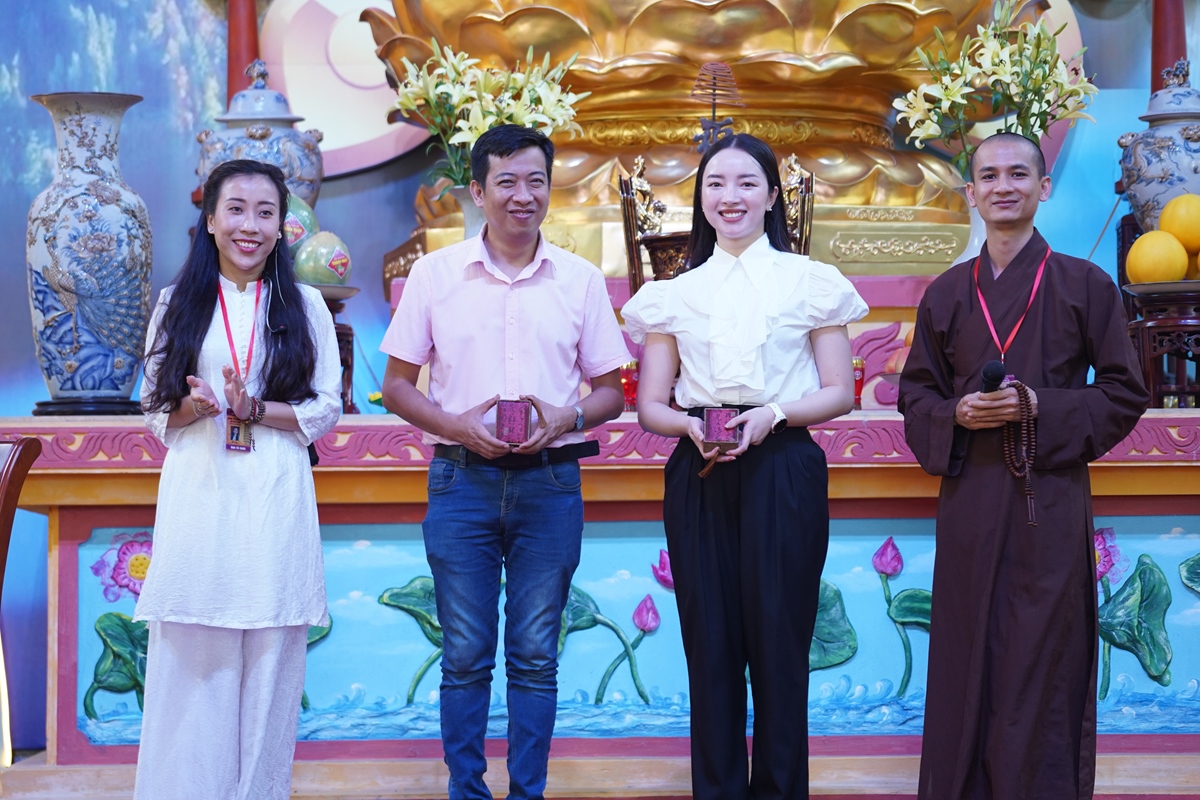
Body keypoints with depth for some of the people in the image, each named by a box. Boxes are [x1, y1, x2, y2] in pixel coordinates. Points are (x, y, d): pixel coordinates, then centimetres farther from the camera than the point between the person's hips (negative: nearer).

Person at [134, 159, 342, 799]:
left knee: (268, 661, 1)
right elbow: (155, 409, 10)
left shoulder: (305, 305, 7)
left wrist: (253, 409, -10)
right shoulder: (178, 303, 9)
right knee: (191, 661, -1)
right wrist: (192, 407, -12)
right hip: (197, 496, 0)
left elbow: (326, 409, 5)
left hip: (276, 501, 0)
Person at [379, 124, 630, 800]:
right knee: (465, 658, 4)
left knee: (535, 657, 6)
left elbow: (611, 391, 9)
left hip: (550, 483, 1)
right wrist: (457, 426, -12)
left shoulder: (582, 280, 5)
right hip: (462, 481, 0)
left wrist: (565, 420, -12)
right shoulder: (435, 274, 3)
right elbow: (397, 385, 5)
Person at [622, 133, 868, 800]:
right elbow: (650, 406, 10)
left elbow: (840, 393, 4)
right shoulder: (674, 294, 11)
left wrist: (773, 413, -13)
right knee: (711, 645, 4)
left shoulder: (810, 282, 5)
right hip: (699, 478, 2)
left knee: (780, 643, 0)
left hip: (784, 474, -2)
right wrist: (689, 424, -11)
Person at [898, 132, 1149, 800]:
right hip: (969, 500, 3)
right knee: (968, 663, 4)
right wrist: (955, 414, -7)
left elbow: (1125, 393, 2)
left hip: (1051, 500, -2)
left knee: (1043, 665, -1)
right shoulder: (947, 293, 10)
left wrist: (1042, 407, -12)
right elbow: (915, 394, 14)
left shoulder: (1086, 285, 2)